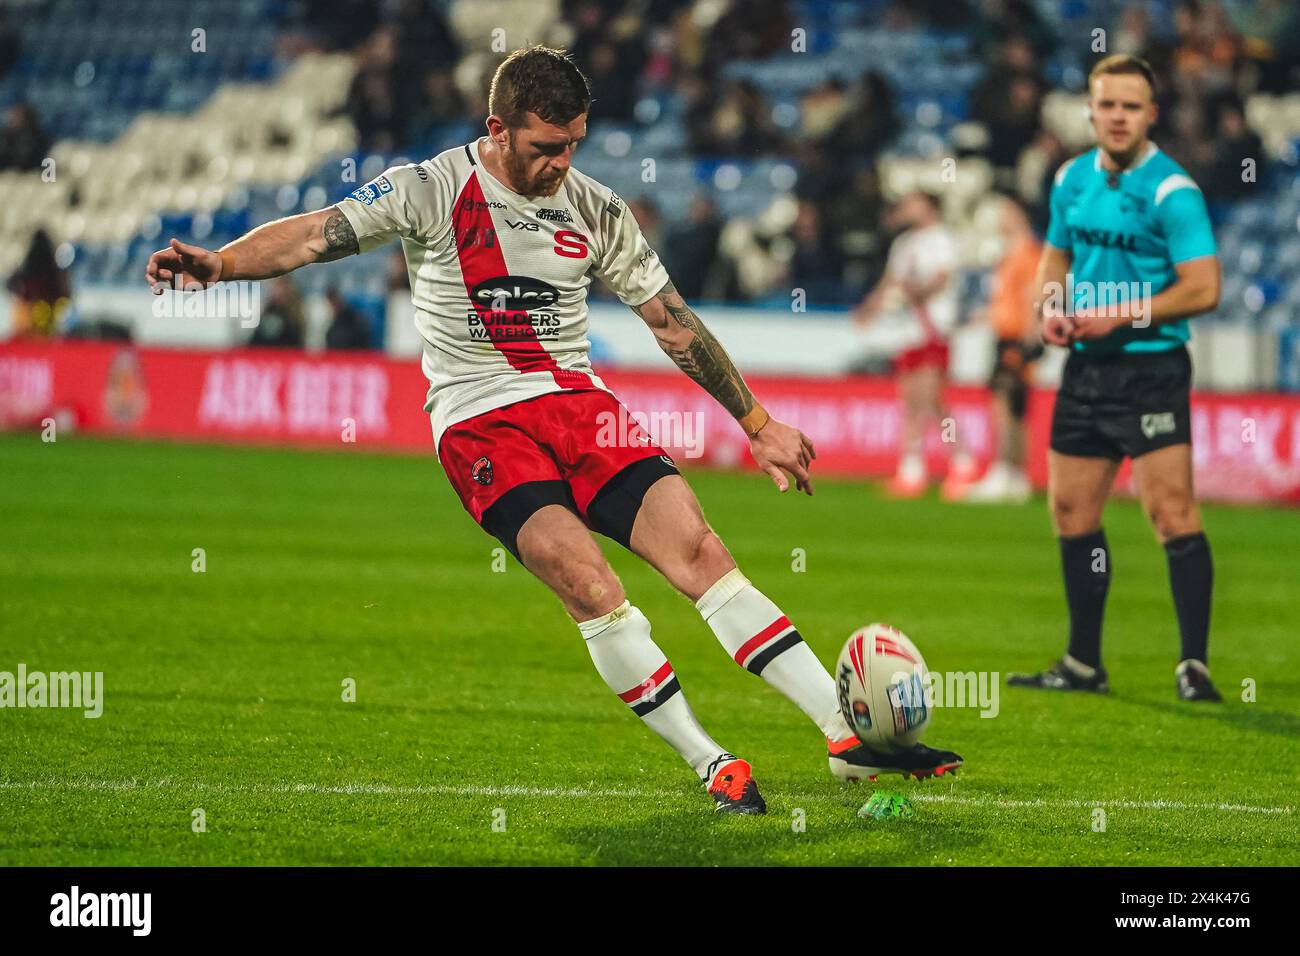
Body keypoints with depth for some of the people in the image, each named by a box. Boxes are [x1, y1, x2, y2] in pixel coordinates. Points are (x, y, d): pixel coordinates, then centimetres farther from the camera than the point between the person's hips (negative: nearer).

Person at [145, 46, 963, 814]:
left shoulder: (596, 210, 7)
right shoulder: (434, 189, -4)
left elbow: (674, 323, 14)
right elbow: (318, 235, -10)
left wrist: (759, 424, 15)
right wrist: (217, 264, -28)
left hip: (579, 404, 4)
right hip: (480, 424, -3)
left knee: (699, 549, -14)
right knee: (587, 579, -25)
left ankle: (849, 735, -15)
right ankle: (712, 765, -17)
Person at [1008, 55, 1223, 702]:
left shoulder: (1172, 191, -13)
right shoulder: (1073, 179, 9)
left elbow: (1203, 288, -18)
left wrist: (1119, 316, -18)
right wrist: (1051, 307, 3)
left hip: (1152, 367, -7)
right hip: (1084, 366, 7)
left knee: (1171, 511, -13)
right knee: (1071, 512, 10)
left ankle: (1194, 665, -11)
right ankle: (1083, 664, 21)